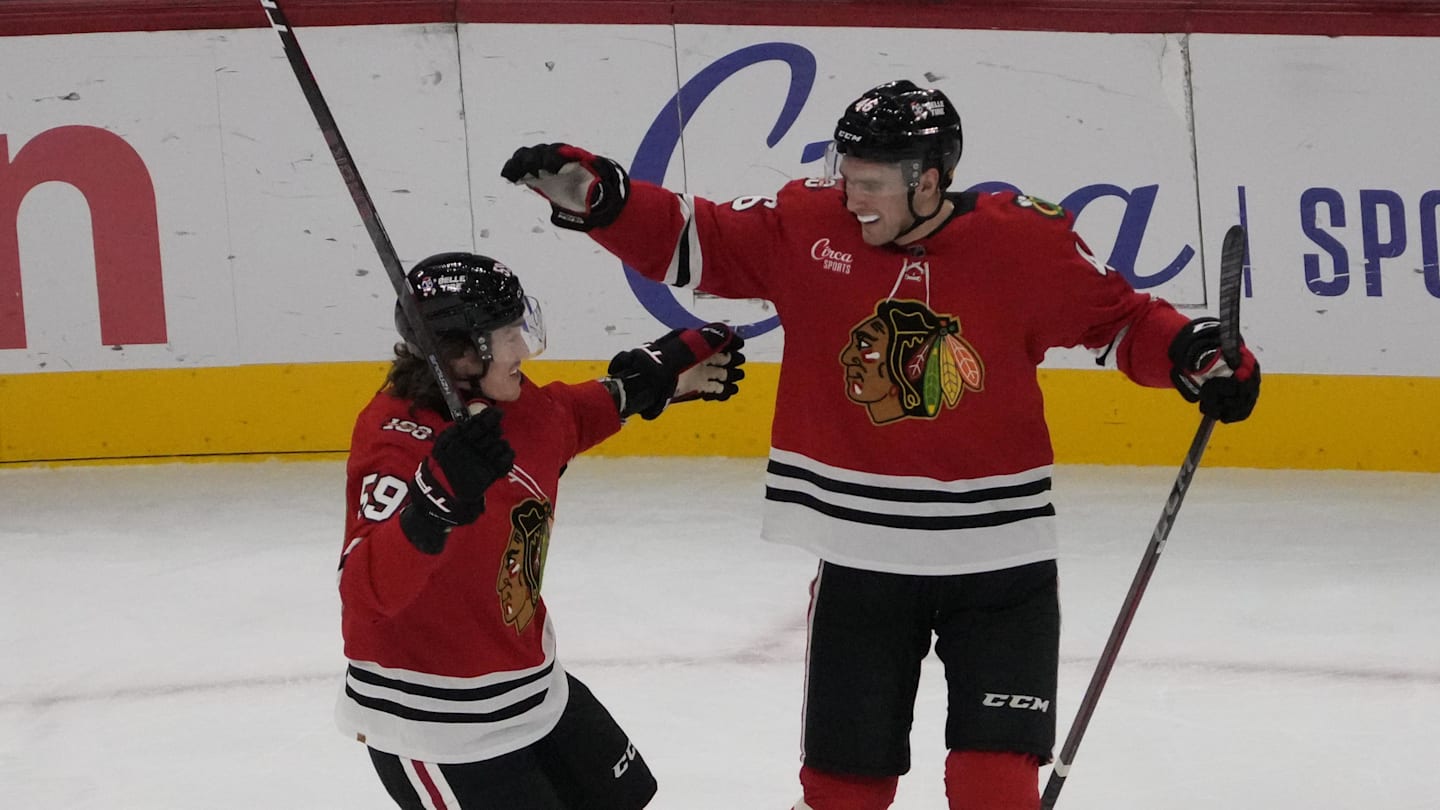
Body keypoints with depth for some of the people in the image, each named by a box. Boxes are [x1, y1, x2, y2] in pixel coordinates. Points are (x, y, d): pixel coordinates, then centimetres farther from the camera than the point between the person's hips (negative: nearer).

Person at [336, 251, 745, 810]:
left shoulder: (518, 407, 0)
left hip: (532, 688, 10)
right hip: (431, 720, -10)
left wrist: (664, 372, 24)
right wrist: (437, 498, -53)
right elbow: (370, 588, -40)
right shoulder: (396, 443, -26)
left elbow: (575, 414, 25)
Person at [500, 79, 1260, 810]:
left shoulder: (1025, 240, -10)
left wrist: (1195, 352, -14)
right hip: (859, 555, 2)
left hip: (999, 555, -2)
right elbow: (691, 239, 2)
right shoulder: (807, 226, -6)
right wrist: (593, 192, -11)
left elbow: (1118, 317, 2)